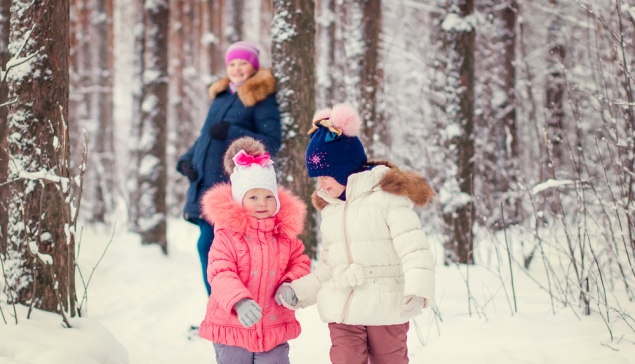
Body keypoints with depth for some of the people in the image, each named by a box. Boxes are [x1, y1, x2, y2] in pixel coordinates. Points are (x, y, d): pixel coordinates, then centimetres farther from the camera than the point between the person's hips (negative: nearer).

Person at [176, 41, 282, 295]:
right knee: (207, 247, 5)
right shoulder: (220, 97, 17)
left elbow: (272, 142, -11)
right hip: (204, 185, 6)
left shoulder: (262, 100, -2)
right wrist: (187, 160, 7)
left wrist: (232, 133, -19)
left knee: (209, 245, -13)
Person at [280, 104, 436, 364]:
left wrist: (418, 289, -31)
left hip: (386, 310, -6)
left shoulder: (387, 196, -9)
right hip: (342, 311, 6)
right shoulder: (329, 209, 14)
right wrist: (300, 291, 8)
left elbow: (414, 248, -17)